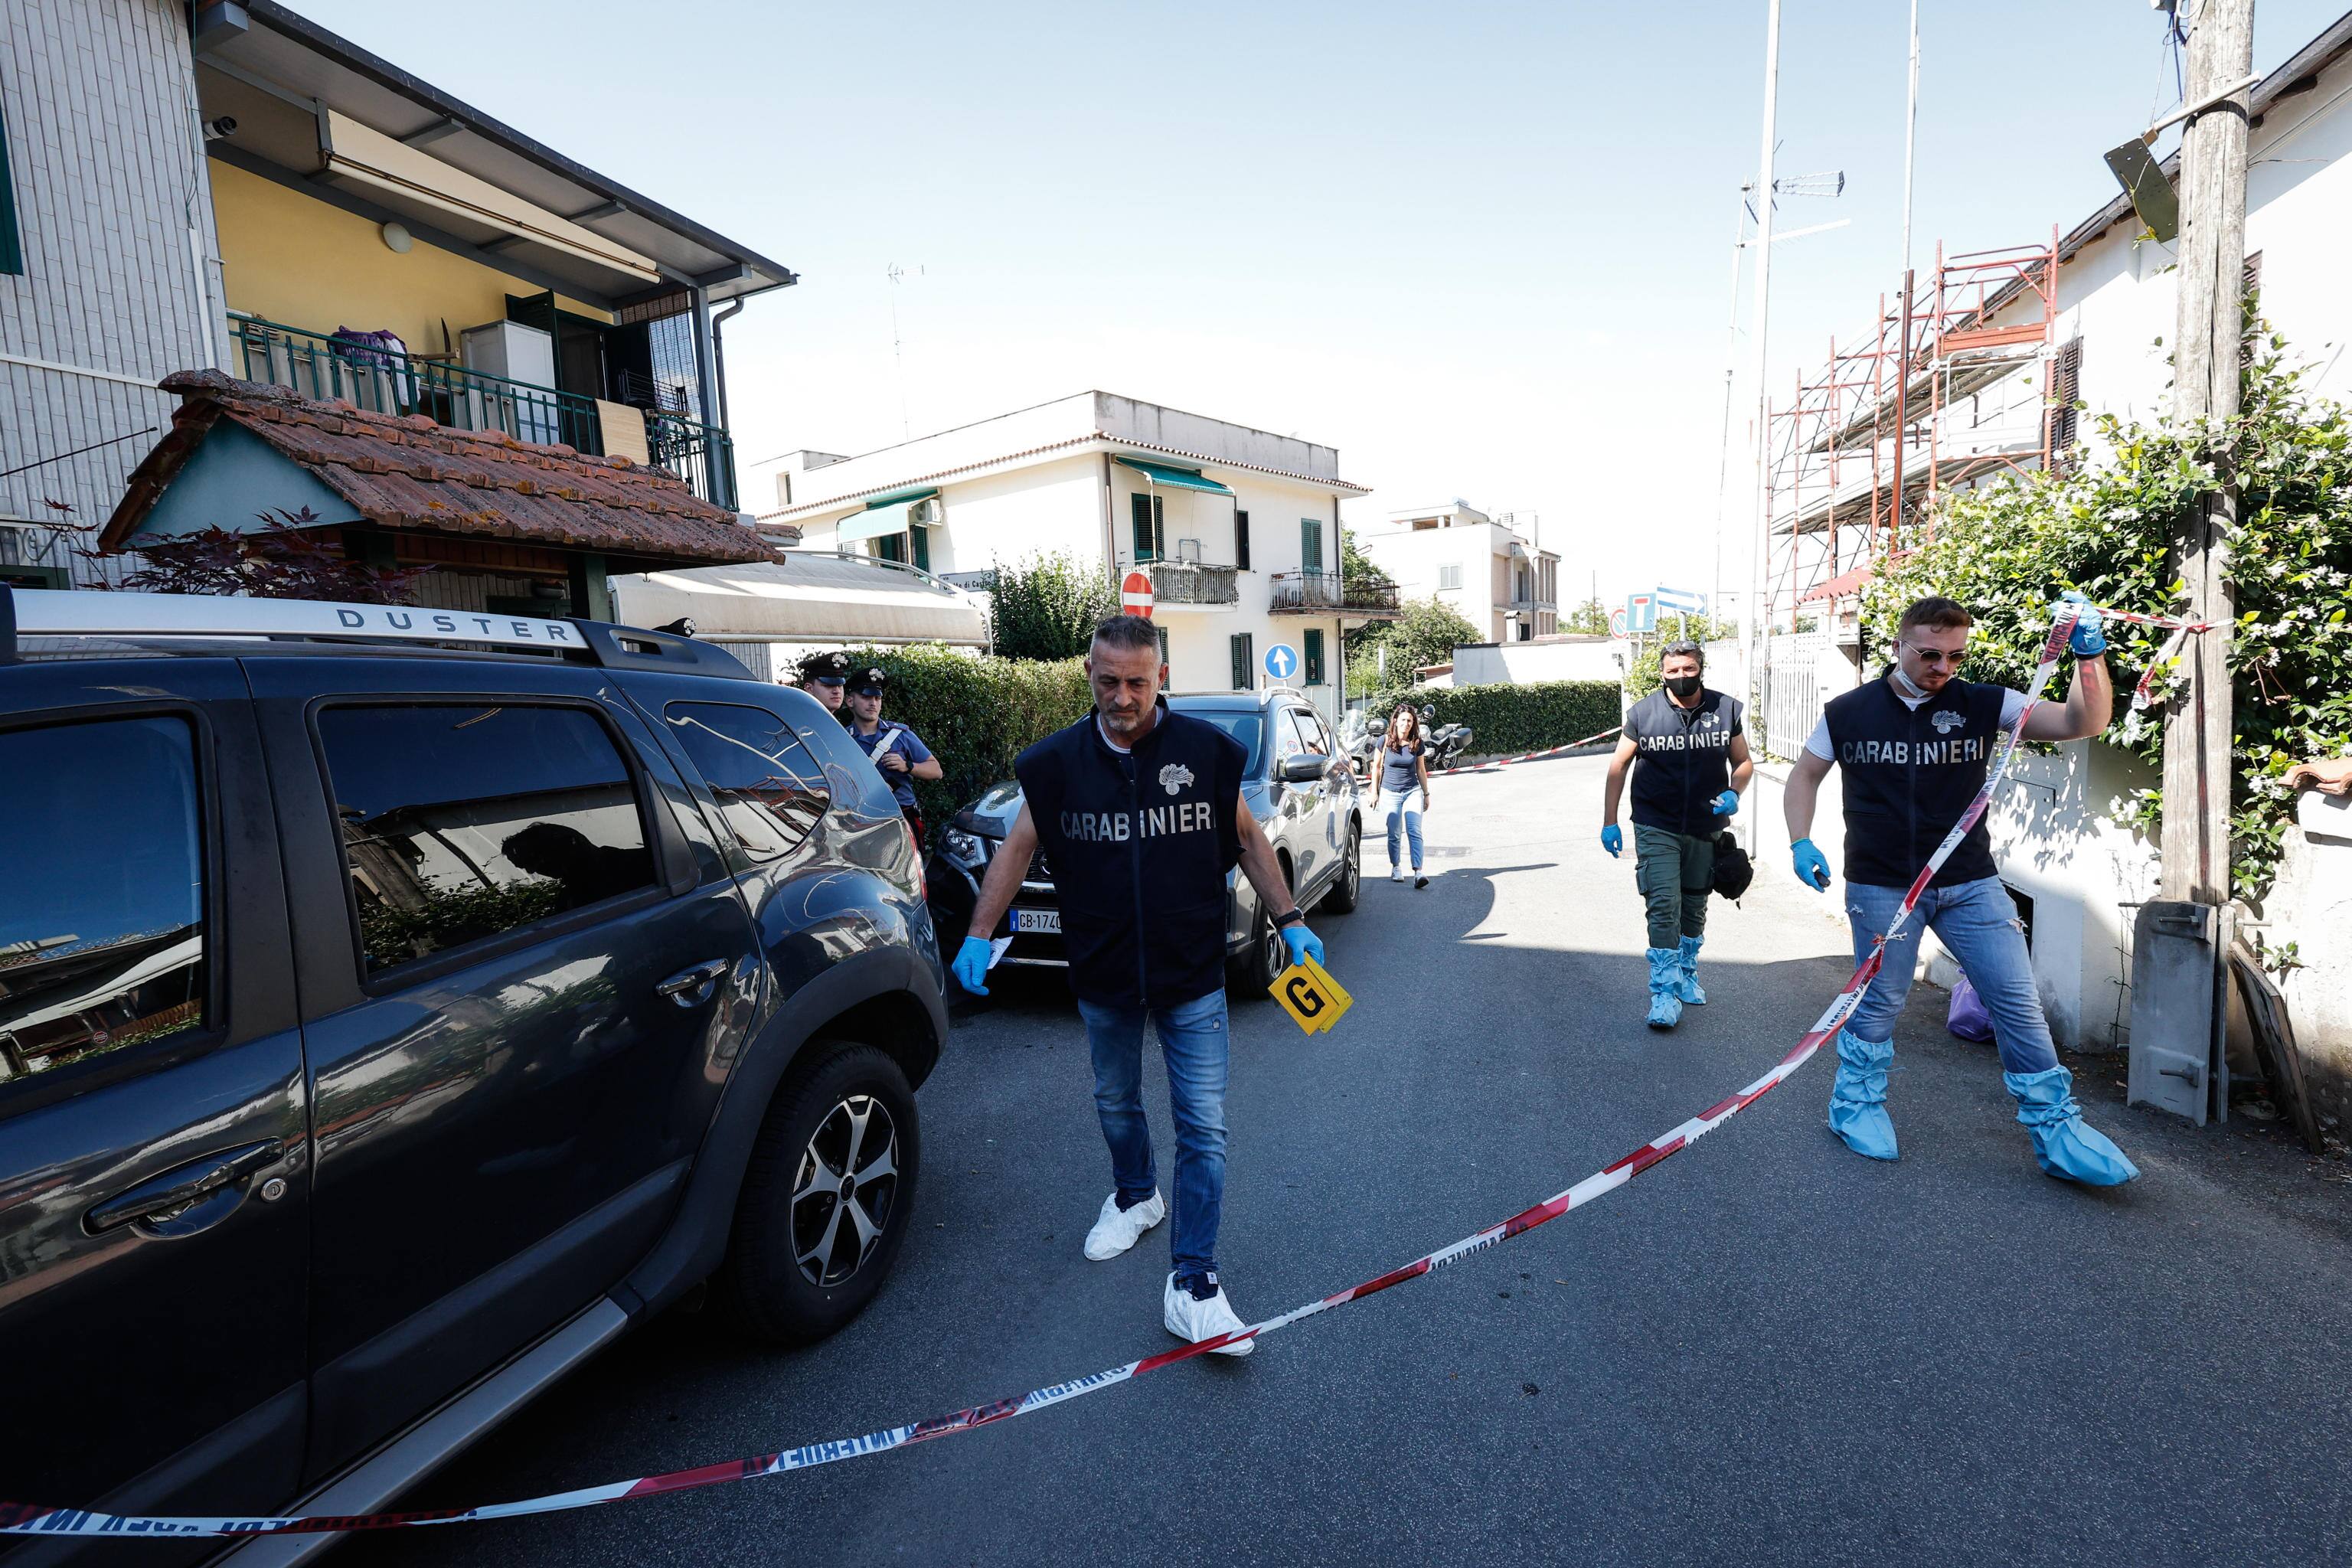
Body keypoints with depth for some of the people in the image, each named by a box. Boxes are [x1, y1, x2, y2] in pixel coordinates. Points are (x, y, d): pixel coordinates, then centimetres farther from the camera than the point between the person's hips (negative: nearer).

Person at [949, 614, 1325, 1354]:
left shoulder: (1206, 750, -8)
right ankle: (1134, 1197, 49)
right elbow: (1018, 845, 3)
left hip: (1193, 976, -2)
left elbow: (1247, 837, 3)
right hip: (1102, 977, 2)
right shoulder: (1058, 760, -5)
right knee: (1116, 1104, 22)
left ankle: (1191, 1281, 10)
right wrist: (979, 934, 0)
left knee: (1203, 1127, -1)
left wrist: (1290, 920, 1)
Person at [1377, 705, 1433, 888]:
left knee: (1414, 832, -12)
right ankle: (1395, 867, 25)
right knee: (1394, 834, 3)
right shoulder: (1385, 741, -5)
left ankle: (1418, 872, -19)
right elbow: (1377, 767, 5)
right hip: (1390, 793, -1)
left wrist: (1426, 794, 15)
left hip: (1413, 791, 1)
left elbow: (1421, 770, 11)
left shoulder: (1417, 744, 0)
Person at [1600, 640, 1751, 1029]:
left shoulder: (1725, 709, 0)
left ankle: (1687, 974, 36)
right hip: (1656, 828, -3)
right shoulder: (1643, 713, -6)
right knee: (1664, 906, -11)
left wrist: (1733, 793, -11)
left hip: (1706, 829, 3)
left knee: (1694, 908, 16)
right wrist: (1609, 822, -1)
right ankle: (1664, 992, -6)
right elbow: (1619, 765, 1)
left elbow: (1743, 762, 10)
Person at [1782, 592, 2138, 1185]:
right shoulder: (1849, 712, -2)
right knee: (1879, 1003, 8)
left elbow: (2083, 722, -6)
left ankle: (2055, 1128, 17)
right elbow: (1805, 774, 8)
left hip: (1970, 884, 2)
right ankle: (1853, 1105, 27)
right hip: (1880, 887, -2)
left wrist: (2089, 655, -22)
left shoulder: (1982, 705, 0)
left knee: (2018, 1001, 3)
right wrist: (1801, 842, -4)